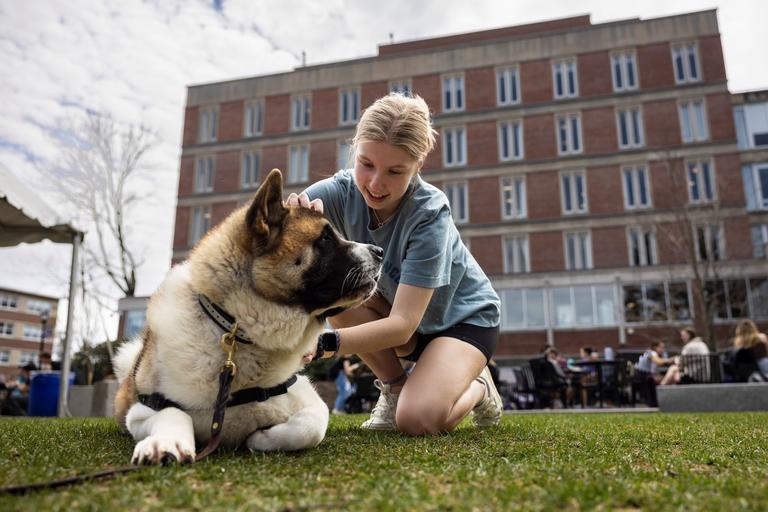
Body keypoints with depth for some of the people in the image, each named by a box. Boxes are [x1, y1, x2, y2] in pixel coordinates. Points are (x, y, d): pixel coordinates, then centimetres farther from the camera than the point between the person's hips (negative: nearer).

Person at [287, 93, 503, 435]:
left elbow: (402, 324, -36)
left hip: (463, 317, -4)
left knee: (417, 419, -28)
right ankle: (394, 387, -4)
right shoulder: (341, 191, -21)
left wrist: (324, 342, -49)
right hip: (394, 311, 5)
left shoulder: (429, 212, -31)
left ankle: (477, 385, 8)